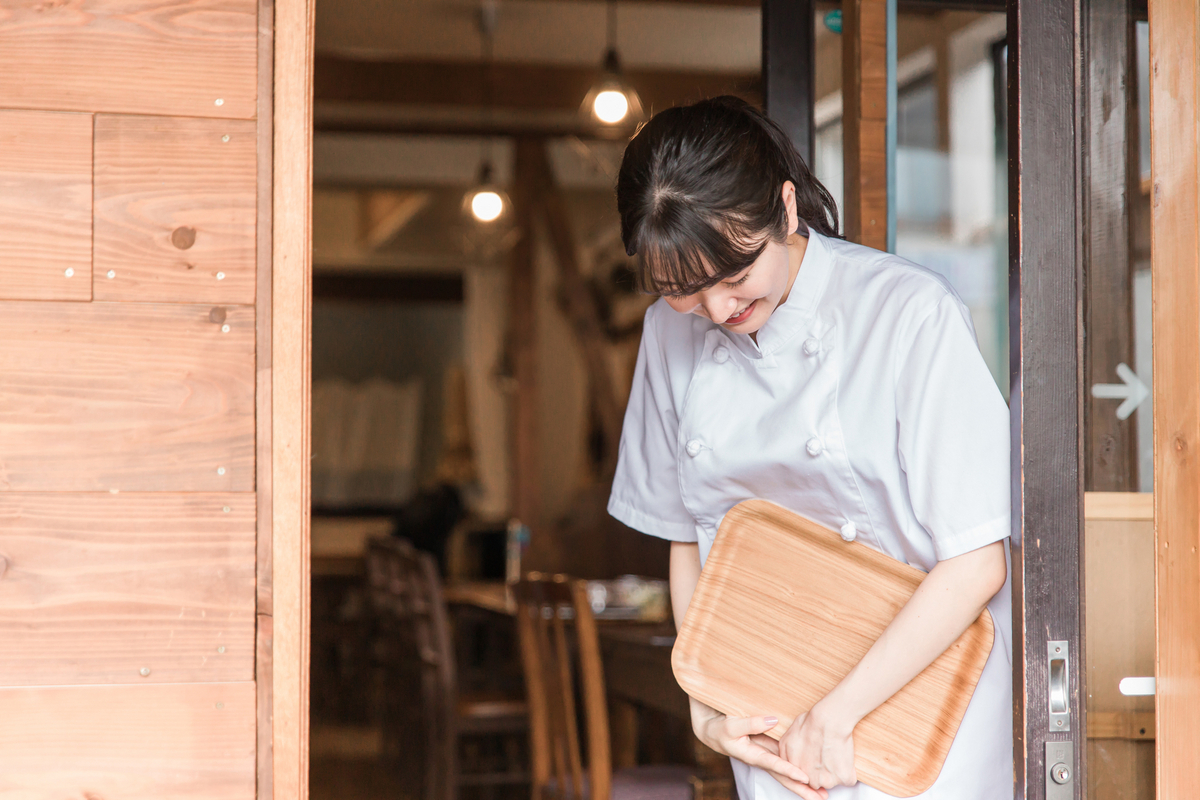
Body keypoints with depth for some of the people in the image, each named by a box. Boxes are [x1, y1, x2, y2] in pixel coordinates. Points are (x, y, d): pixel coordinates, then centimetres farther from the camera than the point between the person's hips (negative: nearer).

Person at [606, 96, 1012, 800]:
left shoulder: (913, 314, -17)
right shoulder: (674, 333, -1)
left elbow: (976, 563, -16)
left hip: (922, 675, -4)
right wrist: (706, 709, 1)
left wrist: (837, 713, -14)